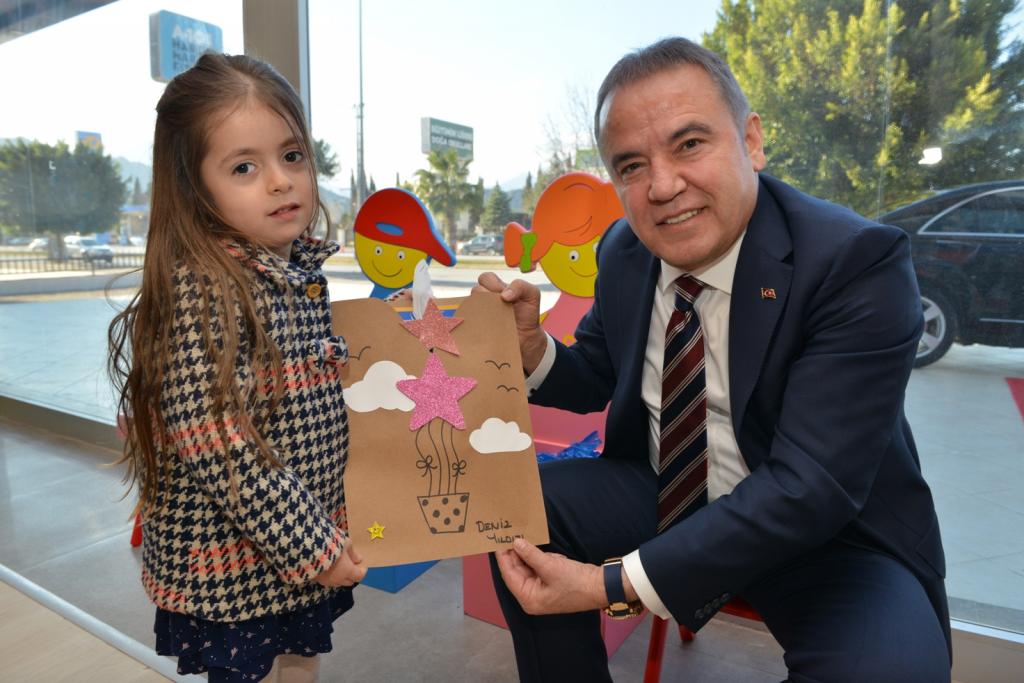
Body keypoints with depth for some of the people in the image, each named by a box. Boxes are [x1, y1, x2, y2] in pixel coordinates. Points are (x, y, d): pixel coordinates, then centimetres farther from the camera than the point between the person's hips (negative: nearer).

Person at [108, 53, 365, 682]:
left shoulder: (305, 273, 2)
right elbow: (218, 448, -25)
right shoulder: (203, 289, -22)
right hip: (235, 575, -7)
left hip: (308, 557, 7)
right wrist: (310, 546, -19)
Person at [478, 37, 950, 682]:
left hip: (829, 529, -3)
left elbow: (809, 489, -28)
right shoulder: (623, 252, -5)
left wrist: (613, 583, -32)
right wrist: (530, 348, -17)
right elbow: (593, 380, 7)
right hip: (660, 493, 4)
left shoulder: (858, 262, -23)